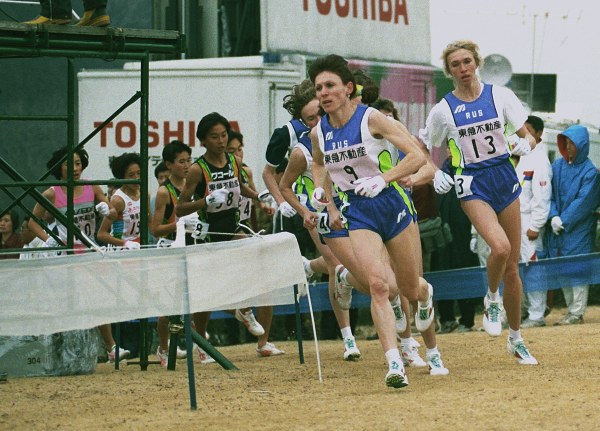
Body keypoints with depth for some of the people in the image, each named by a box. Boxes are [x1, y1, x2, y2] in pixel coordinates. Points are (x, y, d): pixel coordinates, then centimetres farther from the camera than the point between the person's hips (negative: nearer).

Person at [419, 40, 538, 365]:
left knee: (512, 267, 6)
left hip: (505, 178, 2)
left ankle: (516, 339, 21)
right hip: (472, 185, -2)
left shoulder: (499, 95, 0)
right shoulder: (443, 110, -2)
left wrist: (525, 143, -22)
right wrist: (436, 175, -8)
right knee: (500, 247, -29)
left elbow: (528, 135, 1)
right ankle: (491, 299, 2)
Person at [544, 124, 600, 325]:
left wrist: (564, 221, -15)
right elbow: (549, 193, 6)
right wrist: (553, 216, -9)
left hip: (579, 229, -5)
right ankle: (571, 309, 16)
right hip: (557, 229, 5)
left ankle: (577, 313, -4)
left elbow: (583, 202, -12)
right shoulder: (558, 165, 8)